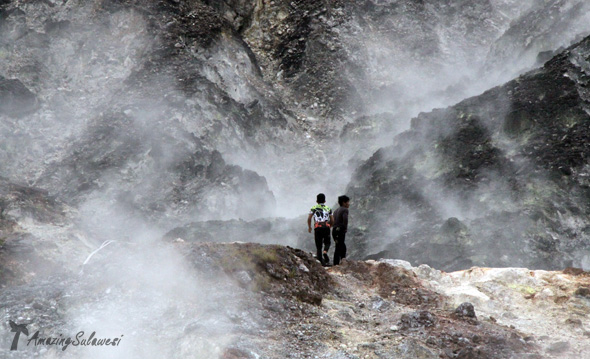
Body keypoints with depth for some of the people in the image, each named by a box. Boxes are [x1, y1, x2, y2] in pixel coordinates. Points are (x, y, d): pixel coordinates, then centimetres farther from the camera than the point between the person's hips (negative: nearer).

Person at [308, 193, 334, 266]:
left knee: (318, 245, 7)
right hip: (326, 227, 0)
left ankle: (321, 261, 2)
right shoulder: (328, 209, 17)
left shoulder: (314, 208, 12)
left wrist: (309, 227, 12)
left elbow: (309, 218, 0)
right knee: (327, 243, 16)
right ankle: (325, 252, -15)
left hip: (317, 228, 0)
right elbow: (332, 221, 13)